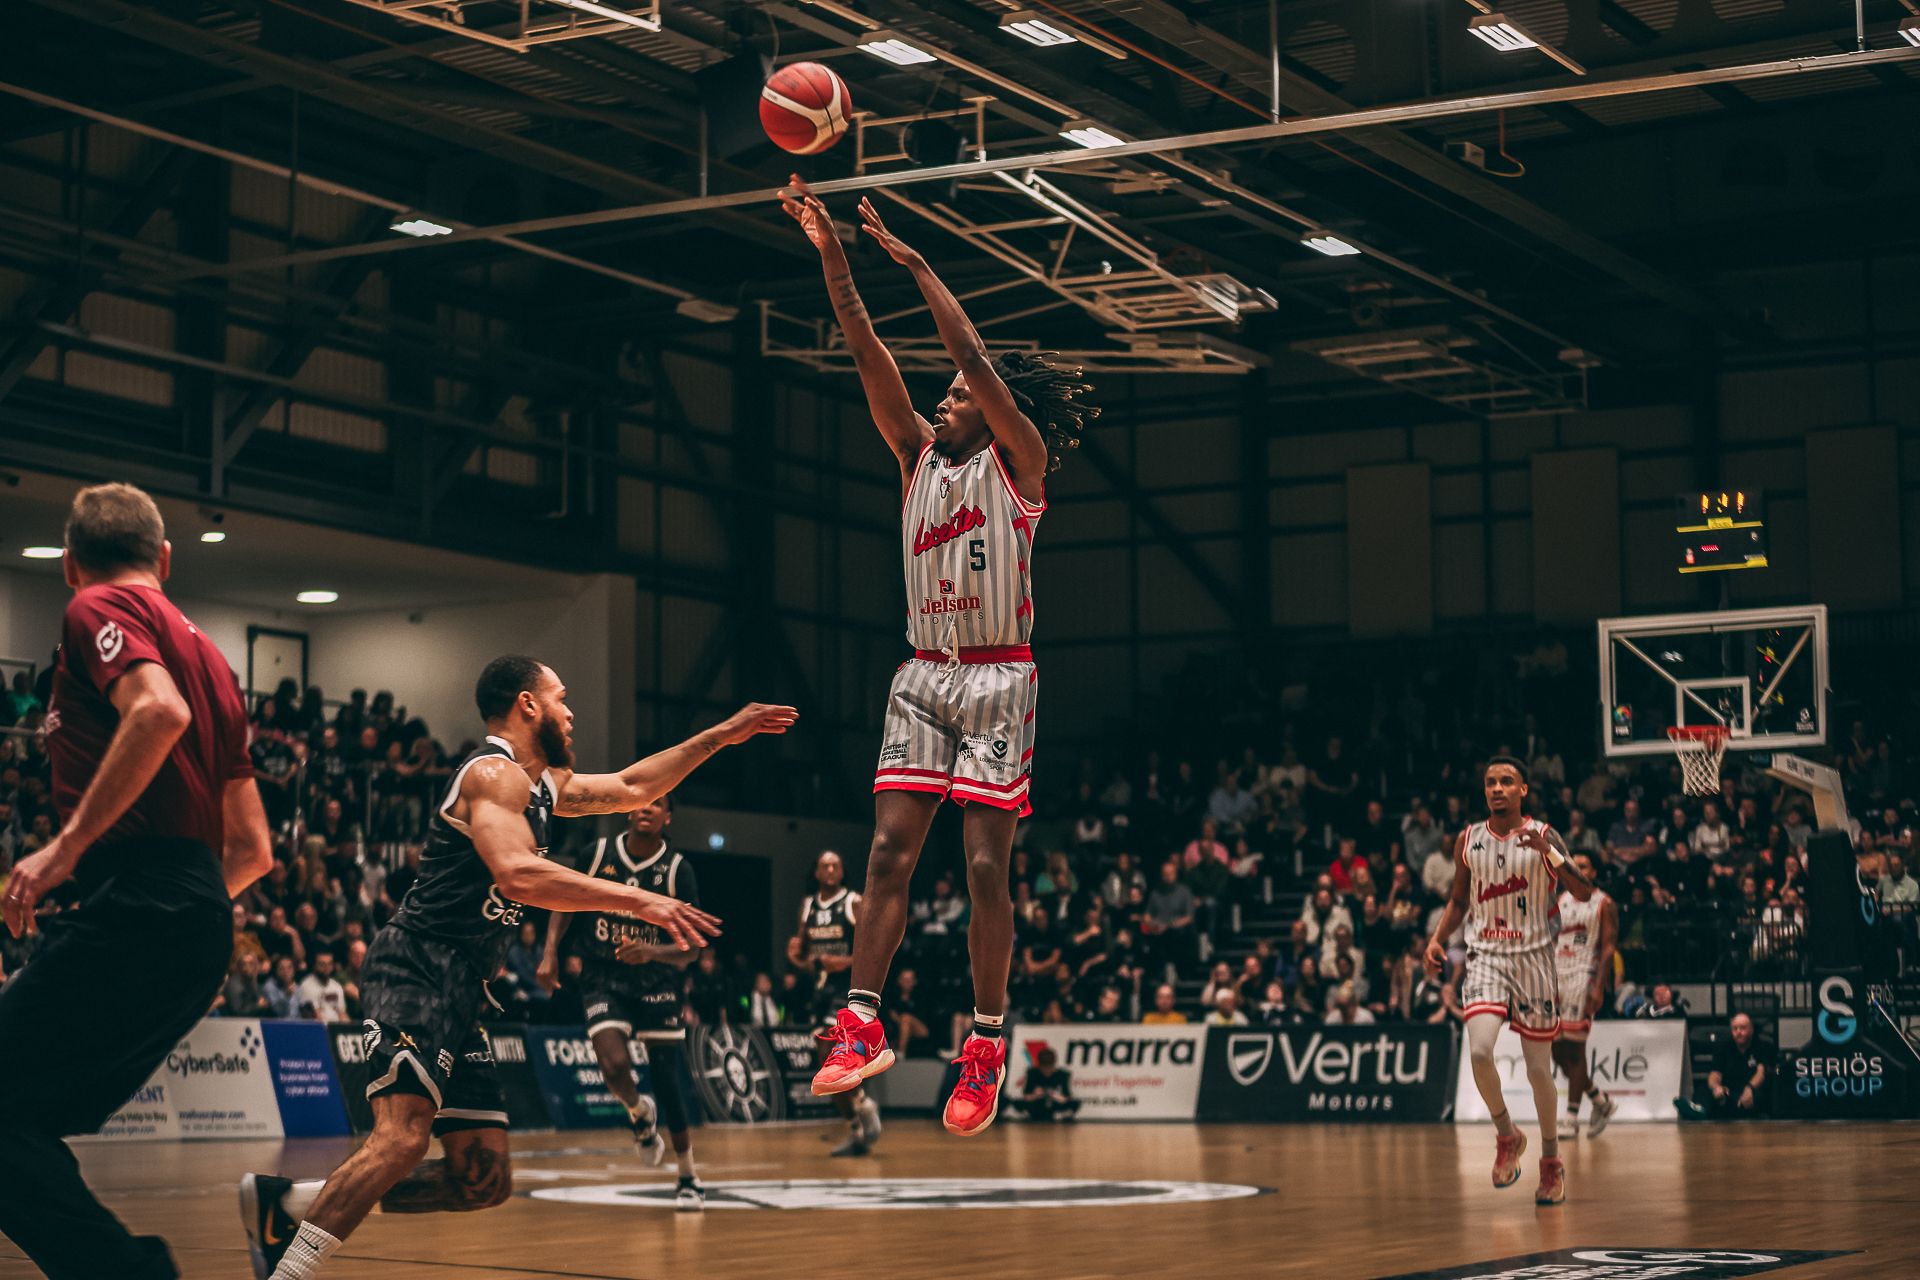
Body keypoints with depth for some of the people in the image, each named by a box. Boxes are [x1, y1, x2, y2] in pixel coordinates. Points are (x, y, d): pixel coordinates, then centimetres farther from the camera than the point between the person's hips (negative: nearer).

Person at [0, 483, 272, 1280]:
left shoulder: (98, 609, 3)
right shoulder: (204, 651, 27)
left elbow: (159, 710, -21)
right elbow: (253, 849, 25)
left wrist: (69, 844, -19)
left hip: (134, 908, -8)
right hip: (203, 922, 8)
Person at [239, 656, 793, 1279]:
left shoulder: (541, 784, 21)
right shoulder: (495, 773, -9)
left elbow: (630, 788, 34)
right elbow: (518, 875, -25)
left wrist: (722, 735, 32)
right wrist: (641, 901, -25)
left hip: (459, 993, 10)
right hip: (417, 974, -10)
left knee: (484, 1181, 5)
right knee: (403, 1137, -28)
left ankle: (287, 1205, 10)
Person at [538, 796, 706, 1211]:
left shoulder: (678, 870, -10)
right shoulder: (598, 853, -5)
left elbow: (690, 948, -10)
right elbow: (565, 903, 11)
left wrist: (651, 952, -30)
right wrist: (550, 954, 0)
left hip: (657, 982, 0)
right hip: (603, 979, 0)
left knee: (667, 1081, 2)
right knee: (616, 1066, -22)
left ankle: (688, 1178, 19)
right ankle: (640, 1114, 14)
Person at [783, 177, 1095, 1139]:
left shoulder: (1017, 459, -1)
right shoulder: (919, 454, 13)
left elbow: (975, 357, -14)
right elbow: (870, 358, 3)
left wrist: (914, 263, -13)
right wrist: (831, 256, -6)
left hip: (998, 679, -5)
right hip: (923, 673, 5)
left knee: (984, 866, -5)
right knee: (890, 851, -6)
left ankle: (987, 1048, 0)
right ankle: (861, 1026, -8)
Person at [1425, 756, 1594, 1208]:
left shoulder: (1543, 836, -5)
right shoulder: (1468, 840, 4)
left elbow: (1584, 893, -14)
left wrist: (1549, 854, -27)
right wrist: (1437, 938, 2)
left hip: (1533, 957, -2)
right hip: (1485, 955, 2)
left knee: (1538, 1067, 4)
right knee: (1479, 1051, -20)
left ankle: (1551, 1159, 24)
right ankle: (1507, 1136, 5)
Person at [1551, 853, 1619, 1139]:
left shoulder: (1604, 904, -1)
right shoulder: (1560, 902, 16)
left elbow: (1608, 949, -7)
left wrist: (1599, 987, -17)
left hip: (1584, 976, -7)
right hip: (1557, 977, 7)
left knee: (1574, 1047, -11)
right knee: (1556, 1049, 5)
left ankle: (1572, 1118, -7)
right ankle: (1601, 1102, 22)